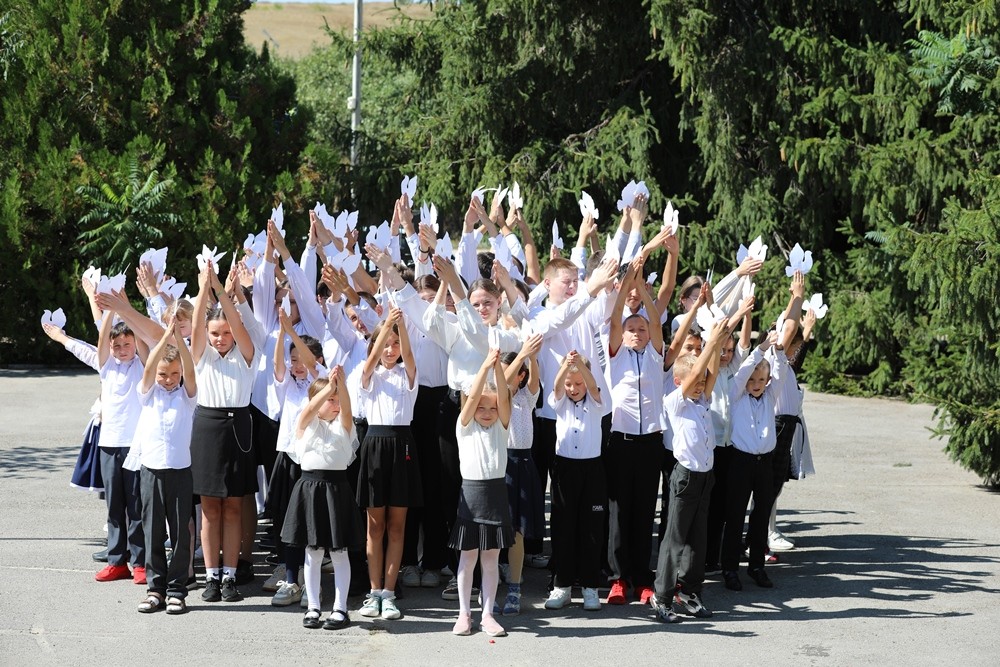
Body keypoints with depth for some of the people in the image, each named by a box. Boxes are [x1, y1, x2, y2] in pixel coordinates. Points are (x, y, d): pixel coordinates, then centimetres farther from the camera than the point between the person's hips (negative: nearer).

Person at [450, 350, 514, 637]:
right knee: (468, 557, 6)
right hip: (471, 491, -2)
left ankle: (487, 614, 12)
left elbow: (503, 398, -8)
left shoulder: (500, 426, 7)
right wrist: (485, 366, -25)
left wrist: (498, 367, -21)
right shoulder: (465, 426, 1)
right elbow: (472, 398, -14)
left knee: (491, 558, 6)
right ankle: (464, 614, 14)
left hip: (496, 492, 2)